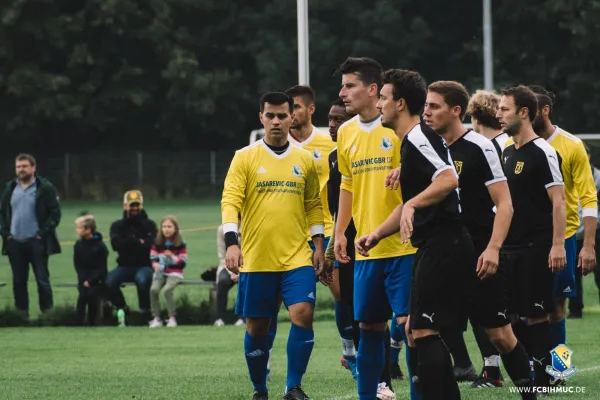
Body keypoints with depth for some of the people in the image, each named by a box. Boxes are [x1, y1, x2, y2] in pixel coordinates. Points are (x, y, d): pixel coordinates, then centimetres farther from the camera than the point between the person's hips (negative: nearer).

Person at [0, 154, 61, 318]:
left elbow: (55, 214, -6)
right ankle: (21, 315, 15)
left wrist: (42, 233, -12)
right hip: (15, 243, 4)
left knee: (42, 280, -4)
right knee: (19, 281, 8)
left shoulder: (45, 188, -4)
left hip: (36, 243, -4)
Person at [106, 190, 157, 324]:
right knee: (110, 281, -28)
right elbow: (116, 244, -10)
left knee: (142, 280, -38)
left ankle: (145, 312, -21)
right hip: (125, 266, 2)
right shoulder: (118, 226, 10)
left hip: (144, 265, -2)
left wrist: (128, 243, -11)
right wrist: (138, 242, -12)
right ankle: (122, 310, -7)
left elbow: (149, 245, -11)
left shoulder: (149, 225, 5)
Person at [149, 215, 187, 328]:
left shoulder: (180, 244, -2)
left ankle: (172, 318, -18)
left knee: (167, 290, -31)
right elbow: (153, 257, 9)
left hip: (175, 273, -3)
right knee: (153, 289, -25)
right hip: (160, 272, 3)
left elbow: (183, 263, -4)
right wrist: (155, 264, -14)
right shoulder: (157, 243, 8)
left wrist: (172, 257, -20)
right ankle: (156, 318, -14)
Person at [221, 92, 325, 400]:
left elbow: (314, 205, 15)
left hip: (298, 258, 1)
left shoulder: (305, 160, 8)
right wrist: (231, 243, -19)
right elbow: (230, 201, -6)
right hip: (256, 259, -1)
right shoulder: (245, 158, 0)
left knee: (303, 314, -15)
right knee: (256, 328, 5)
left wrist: (319, 246, 8)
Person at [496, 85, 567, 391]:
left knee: (535, 316, -5)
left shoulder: (542, 152, -11)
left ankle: (540, 379, 0)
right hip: (510, 248, 8)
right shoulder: (508, 152, 14)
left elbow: (558, 200, -14)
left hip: (535, 249, -8)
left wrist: (557, 244, -21)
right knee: (515, 314, 9)